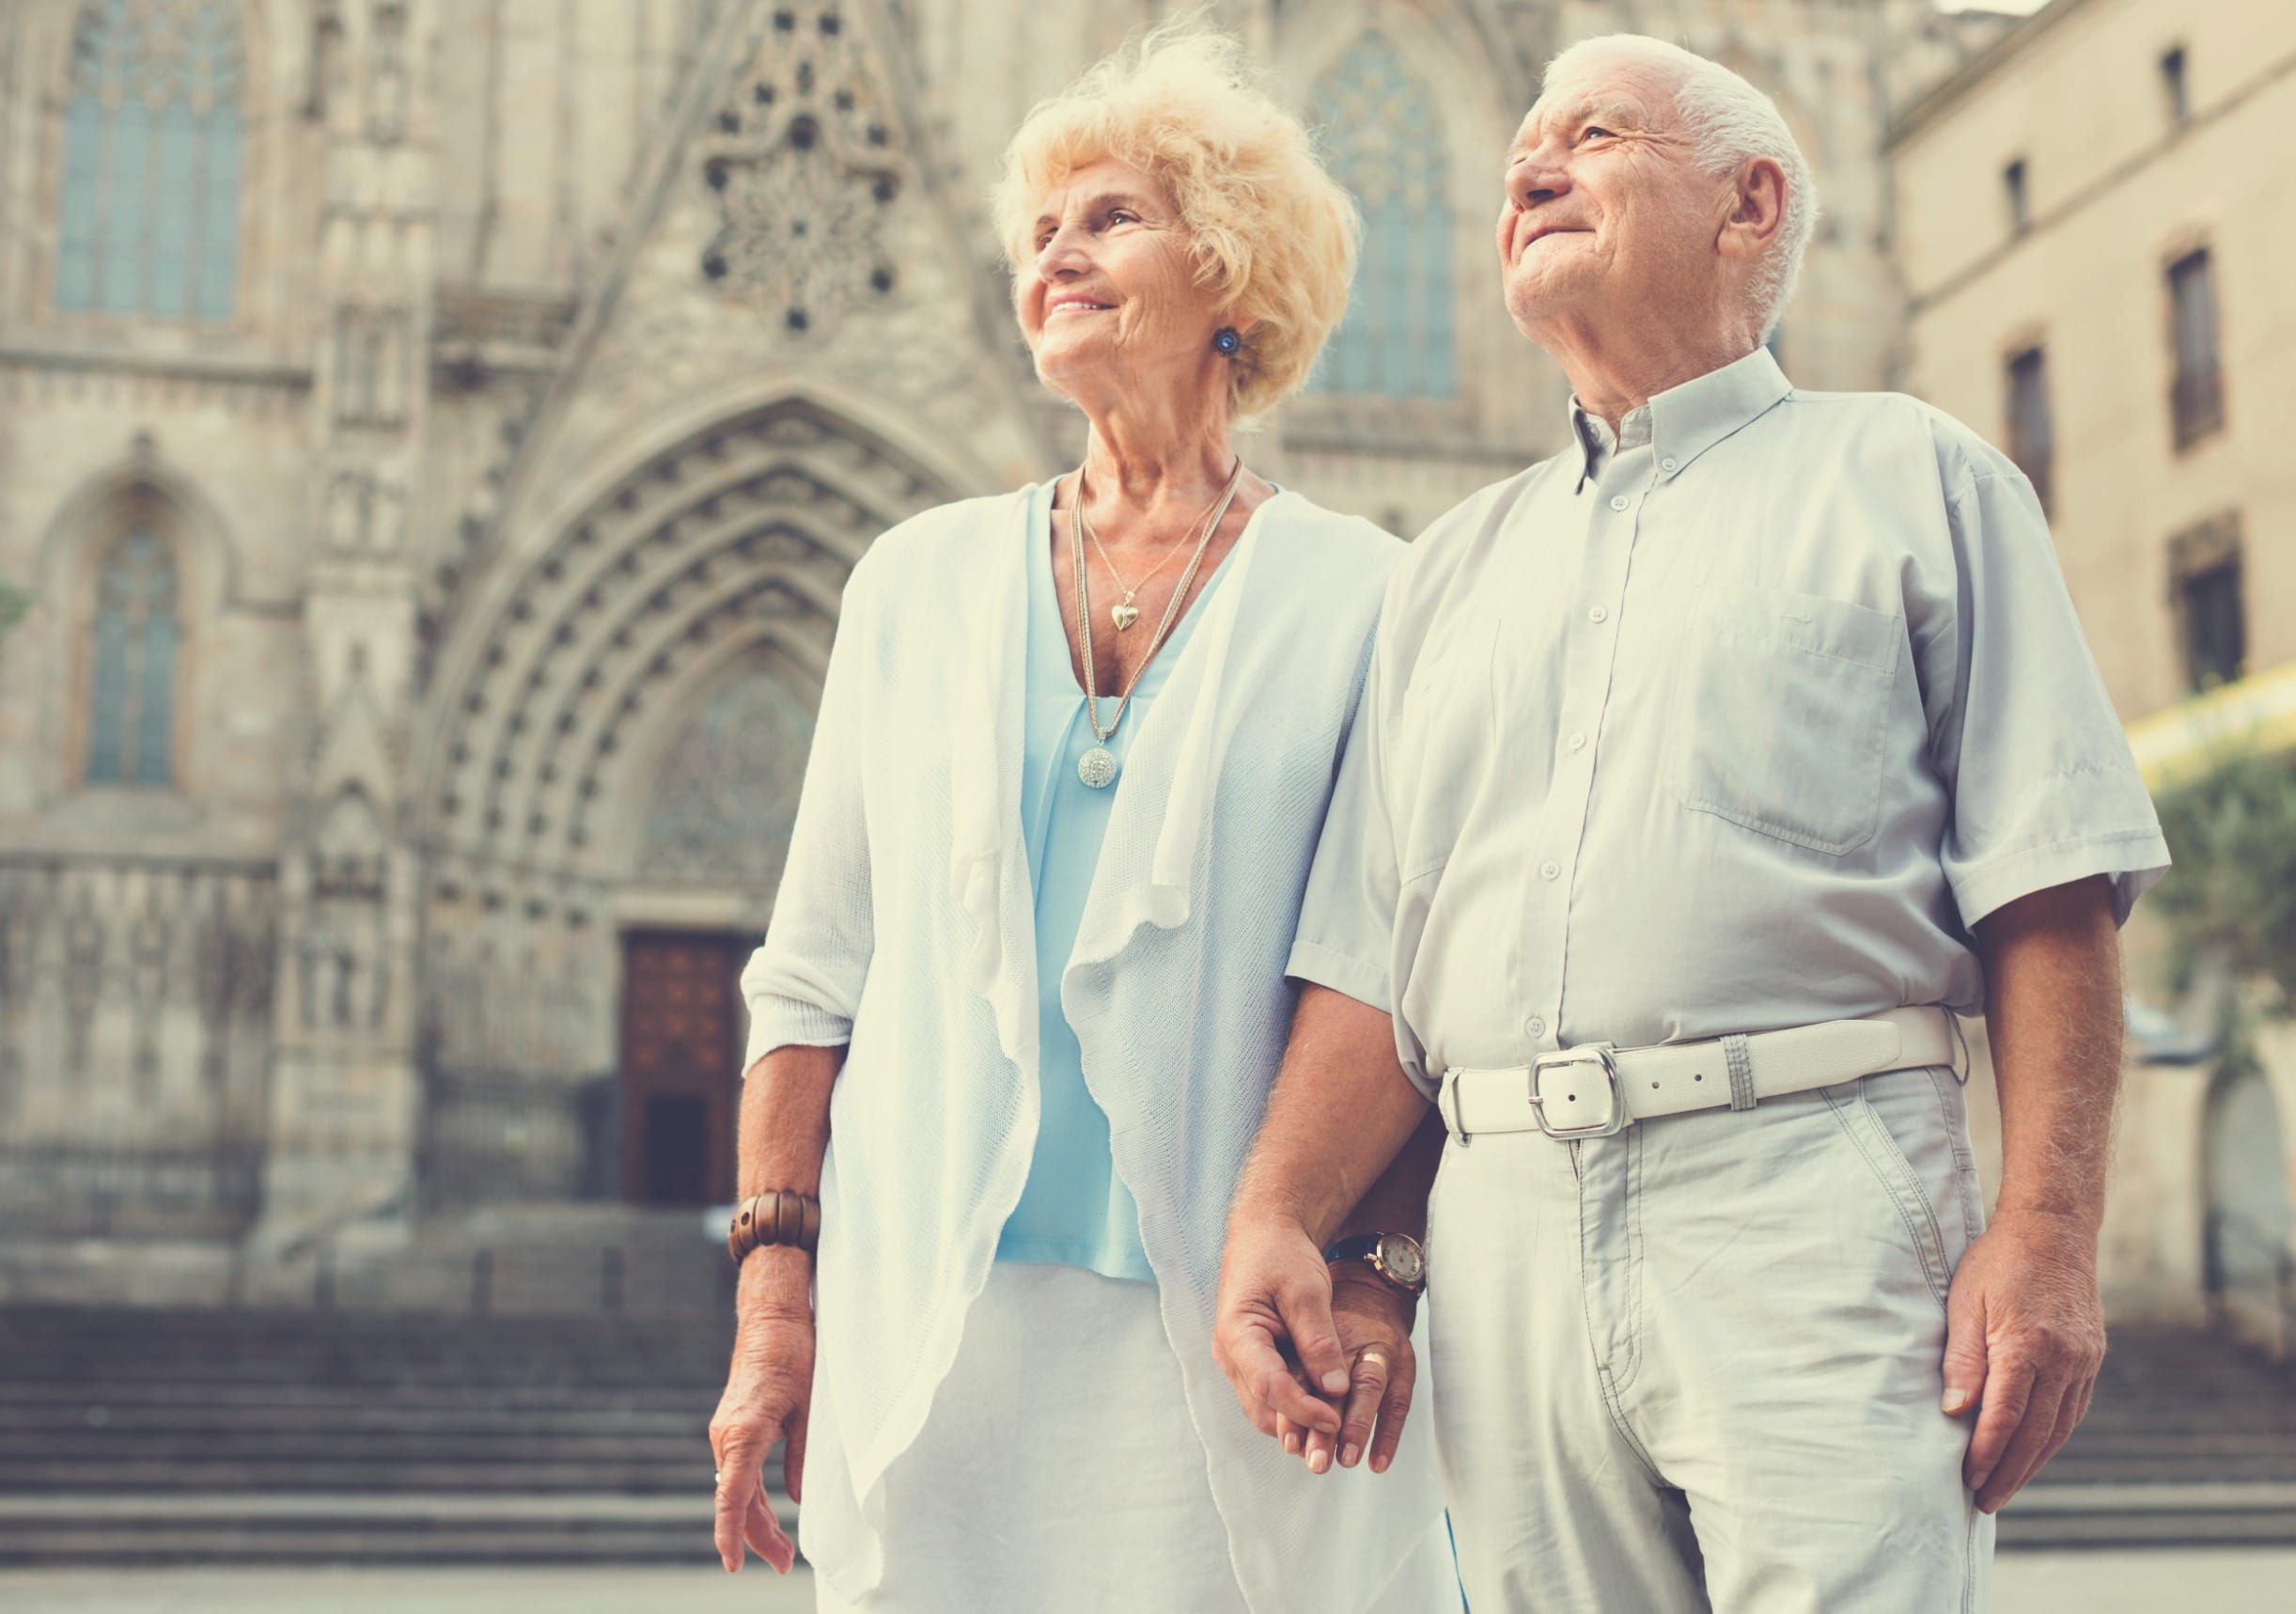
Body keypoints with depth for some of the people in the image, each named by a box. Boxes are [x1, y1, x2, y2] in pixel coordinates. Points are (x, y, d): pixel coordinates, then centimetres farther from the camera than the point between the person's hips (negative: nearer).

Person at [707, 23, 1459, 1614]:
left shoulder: (1358, 600, 4)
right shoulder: (916, 583, 12)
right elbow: (815, 975, 11)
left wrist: (1378, 1268, -12)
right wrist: (774, 1301, 4)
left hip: (1231, 1348, -2)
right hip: (930, 1332, 2)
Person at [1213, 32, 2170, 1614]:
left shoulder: (1908, 476, 10)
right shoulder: (1460, 565, 23)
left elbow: (2047, 885, 0)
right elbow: (1374, 951, 16)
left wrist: (2048, 1230, -11)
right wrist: (1276, 1217, 1)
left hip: (1815, 1200, -4)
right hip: (1507, 1235, 4)